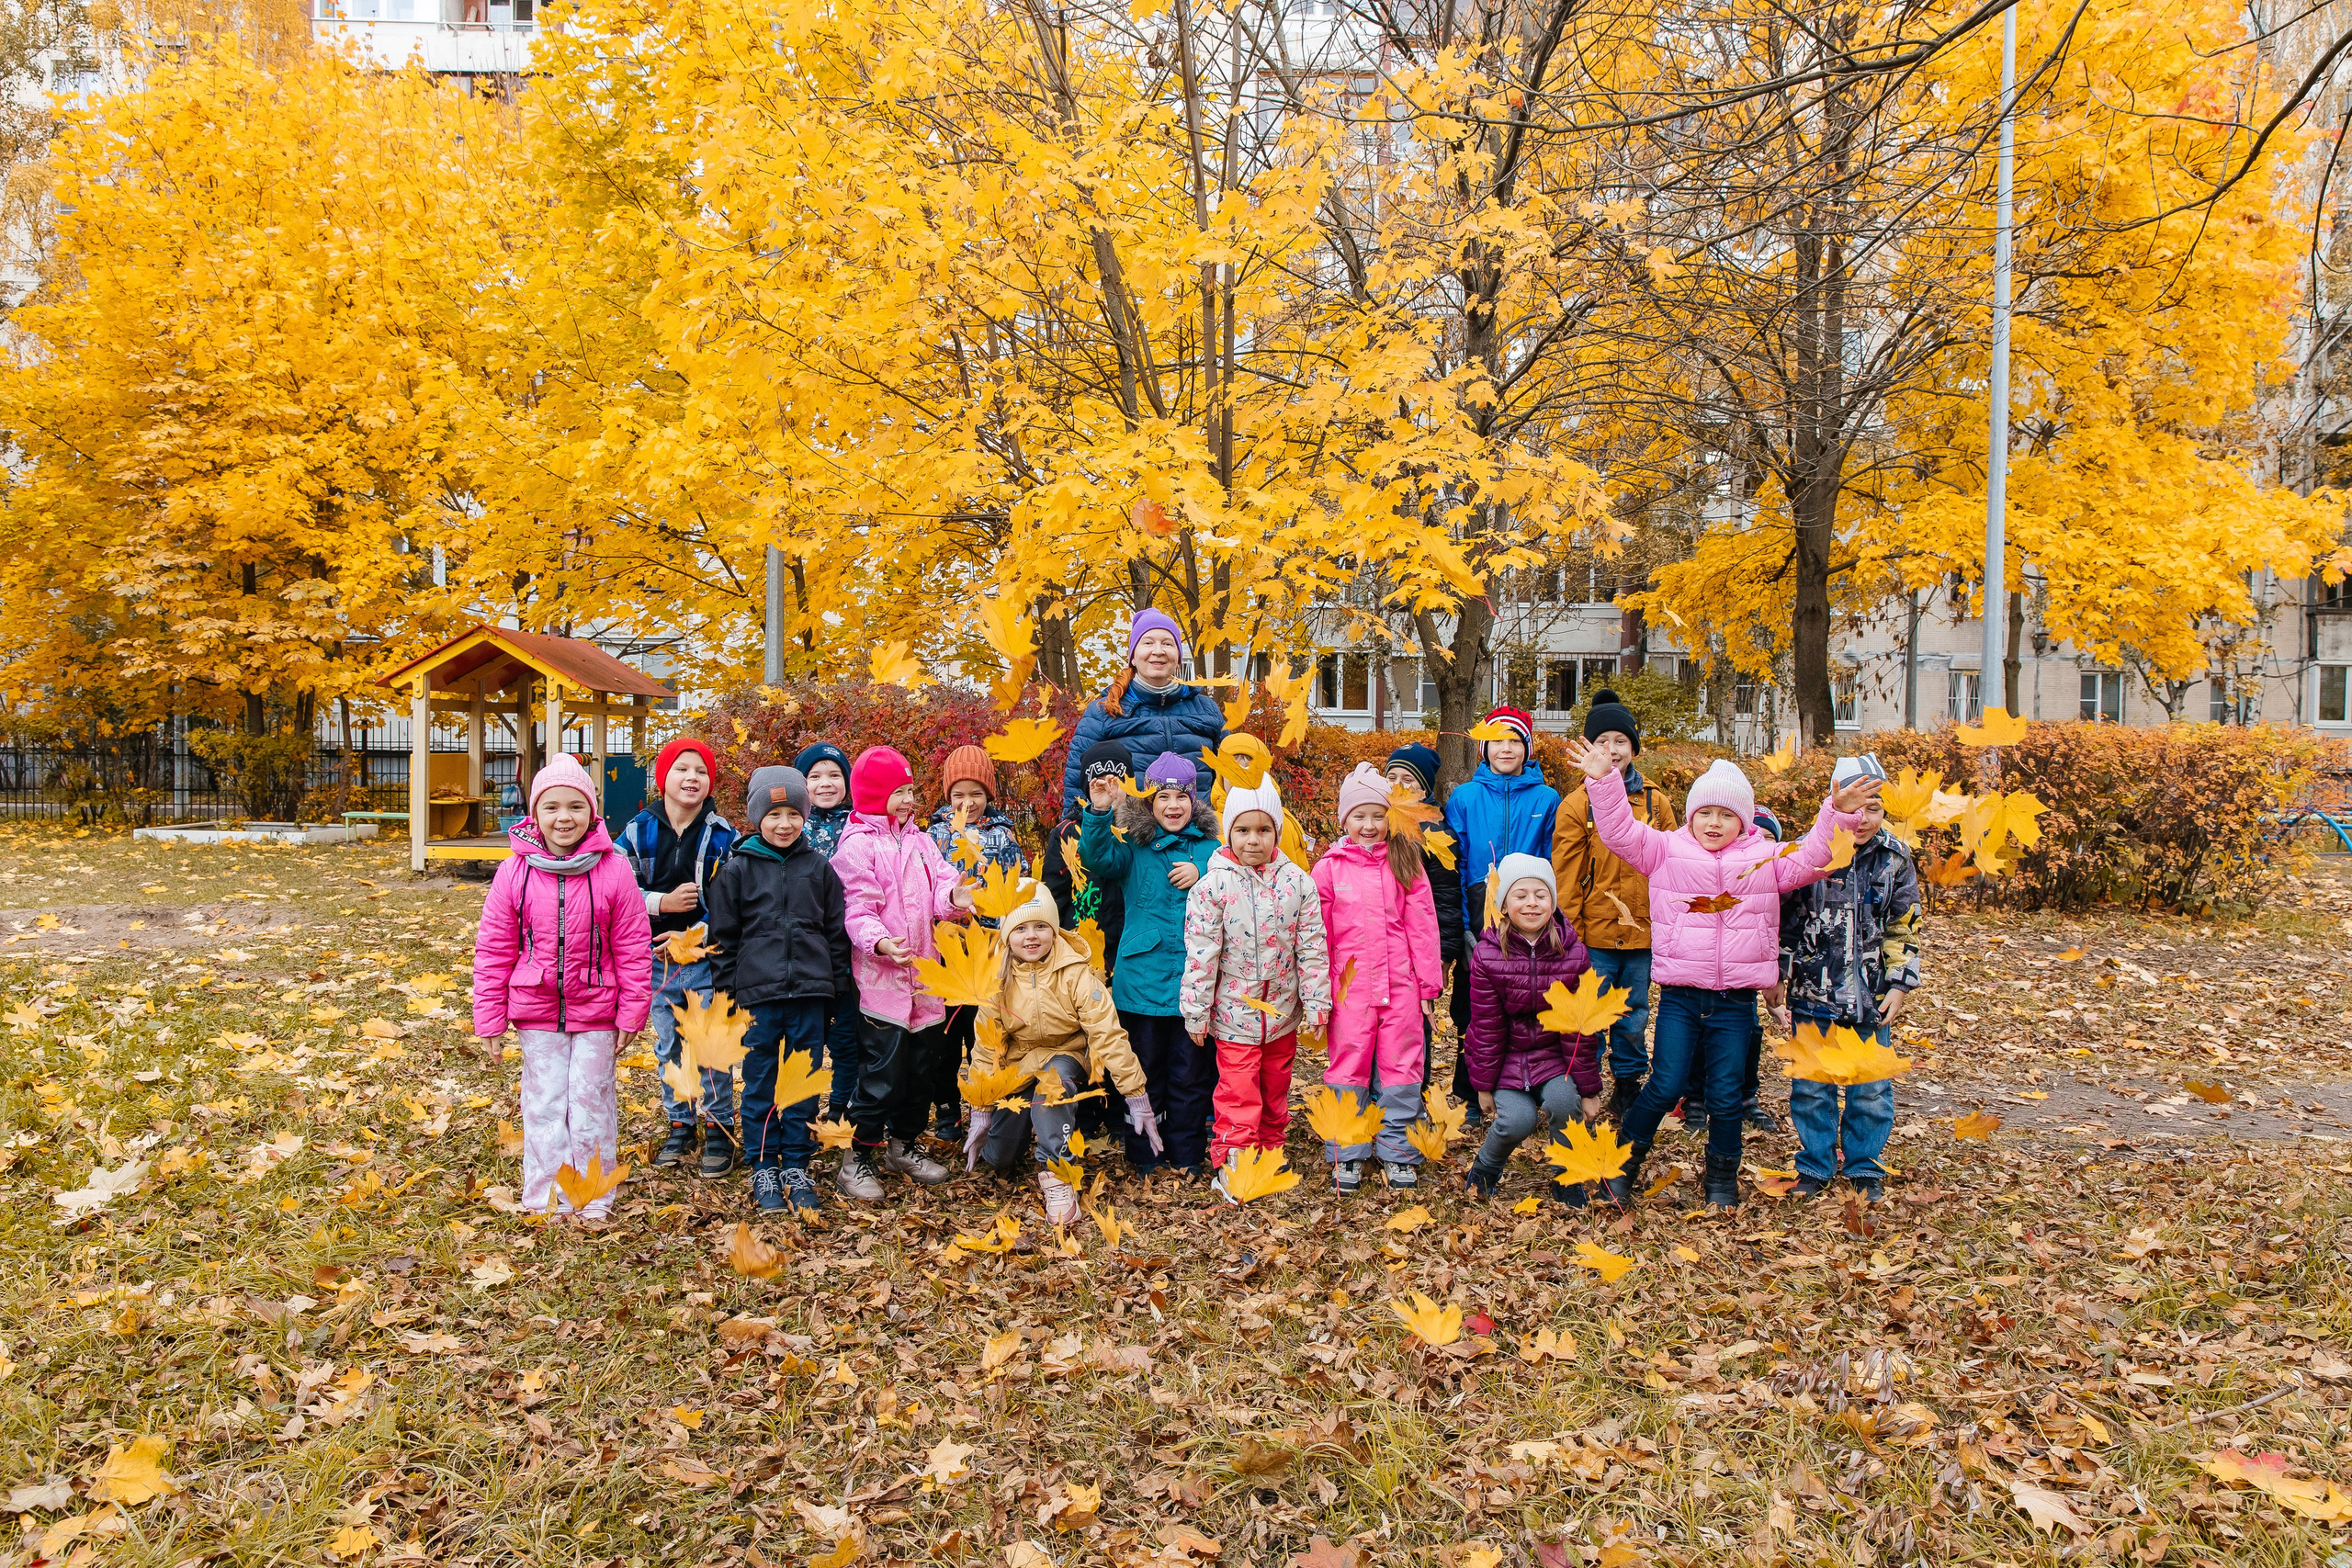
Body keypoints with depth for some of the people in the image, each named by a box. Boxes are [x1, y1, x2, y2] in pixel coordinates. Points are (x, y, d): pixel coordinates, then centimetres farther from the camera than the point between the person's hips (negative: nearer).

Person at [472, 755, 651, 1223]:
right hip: (536, 1012, 1)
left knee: (591, 1102, 6)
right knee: (544, 1104, 8)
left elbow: (633, 948, -2)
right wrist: (489, 1018, 0)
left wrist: (631, 1012, -3)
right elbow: (494, 950, 2)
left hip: (595, 1012, -1)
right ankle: (546, 1201, 20)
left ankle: (594, 1201, 19)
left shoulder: (613, 872, -7)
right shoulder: (515, 873, -3)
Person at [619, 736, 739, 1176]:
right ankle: (679, 1127, 26)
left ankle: (719, 1129, 14)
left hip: (707, 959, -2)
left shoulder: (722, 836, -4)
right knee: (669, 1048, 13)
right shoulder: (639, 831, 0)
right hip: (657, 958, 3)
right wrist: (663, 902, -16)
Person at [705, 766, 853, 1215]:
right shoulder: (738, 869, 2)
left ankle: (797, 1165, 19)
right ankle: (763, 1168, 17)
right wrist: (727, 988, 2)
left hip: (810, 992, 1)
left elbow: (837, 929, 11)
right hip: (758, 992, -1)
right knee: (759, 1083, 6)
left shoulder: (819, 867, 6)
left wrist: (836, 983, 8)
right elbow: (723, 934, 5)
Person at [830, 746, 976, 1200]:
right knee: (883, 1067, -7)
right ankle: (859, 1157, 6)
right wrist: (879, 942, -33)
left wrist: (953, 895, -18)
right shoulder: (857, 844, -8)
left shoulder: (919, 840, 14)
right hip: (880, 975, -7)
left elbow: (939, 884, 5)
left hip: (923, 972, 7)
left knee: (923, 1058, 14)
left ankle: (904, 1144, 31)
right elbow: (857, 908, -15)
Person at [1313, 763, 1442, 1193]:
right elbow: (1318, 936, 3)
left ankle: (1397, 1153, 20)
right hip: (1349, 987, -1)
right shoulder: (1328, 869, 1)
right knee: (1347, 1069, 6)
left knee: (1400, 1069, 6)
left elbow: (1422, 927, 4)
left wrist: (1428, 985, 3)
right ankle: (1346, 1156, 18)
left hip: (1400, 984, 1)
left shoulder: (1406, 864, 3)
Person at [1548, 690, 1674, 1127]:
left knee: (1634, 1020, 14)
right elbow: (1566, 878, -3)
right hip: (1593, 935, -3)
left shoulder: (1656, 803, 6)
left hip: (1642, 933, 3)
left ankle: (1626, 1095, 29)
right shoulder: (1576, 804, -3)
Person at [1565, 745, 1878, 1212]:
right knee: (1666, 1086, -4)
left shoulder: (1765, 859, 6)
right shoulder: (1666, 851, 3)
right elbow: (1621, 831, -5)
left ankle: (1723, 1179, 25)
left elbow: (1813, 858, 0)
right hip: (1679, 997, -1)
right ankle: (1626, 1158, 18)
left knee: (1725, 1094, 6)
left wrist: (1837, 814, -13)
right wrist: (1604, 781, -16)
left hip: (1736, 1001, 1)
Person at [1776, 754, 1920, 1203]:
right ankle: (1815, 1165, 24)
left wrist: (1900, 985, 2)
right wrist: (1775, 980, -2)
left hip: (1872, 996, 2)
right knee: (1810, 1086, 7)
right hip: (1814, 994, -1)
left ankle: (1864, 1167, 26)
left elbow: (1903, 930, 8)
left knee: (1872, 1089, 8)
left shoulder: (1896, 859, 0)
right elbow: (1781, 921, -1)